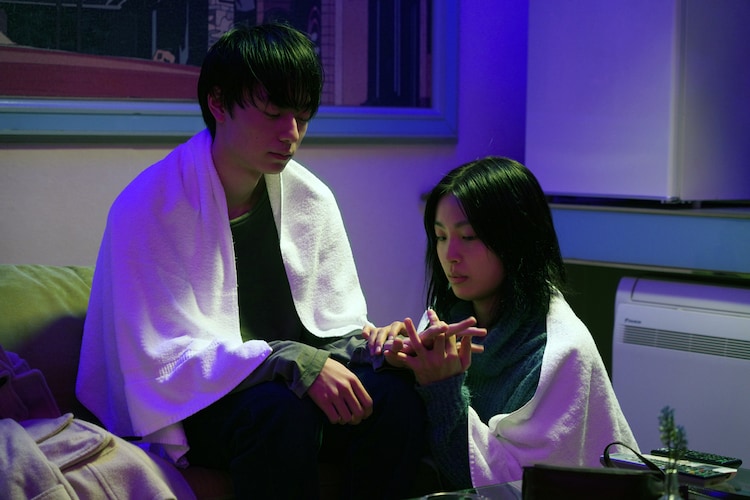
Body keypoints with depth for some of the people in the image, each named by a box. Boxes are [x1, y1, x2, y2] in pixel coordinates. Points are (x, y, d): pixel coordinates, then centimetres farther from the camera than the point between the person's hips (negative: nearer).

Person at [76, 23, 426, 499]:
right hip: (179, 406, -5)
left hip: (286, 386, 5)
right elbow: (164, 357, -20)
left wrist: (369, 345, -17)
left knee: (397, 393, -23)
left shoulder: (313, 200, 4)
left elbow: (339, 324, 8)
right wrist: (293, 362, -29)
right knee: (282, 411, -36)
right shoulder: (147, 208, -14)